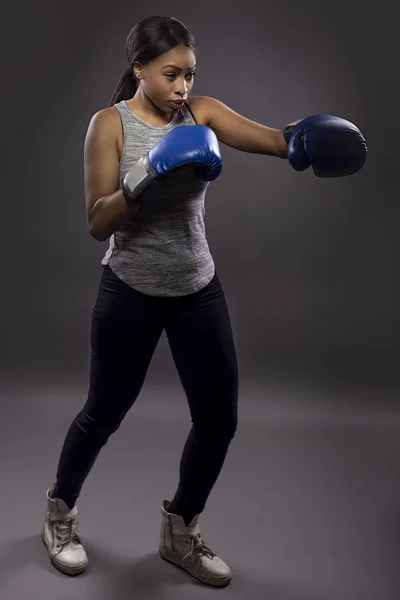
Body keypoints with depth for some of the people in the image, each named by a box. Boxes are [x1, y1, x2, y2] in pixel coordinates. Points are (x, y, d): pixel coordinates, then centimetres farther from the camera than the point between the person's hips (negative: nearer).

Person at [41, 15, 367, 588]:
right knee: (104, 413, 10)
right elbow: (98, 223, -15)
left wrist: (305, 135, -39)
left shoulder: (202, 112, -1)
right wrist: (148, 178, -29)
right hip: (131, 292, -3)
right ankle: (60, 511, 39)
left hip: (199, 289, 4)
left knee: (220, 419, 3)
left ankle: (180, 532, 28)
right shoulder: (111, 124, -9)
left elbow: (275, 141, -17)